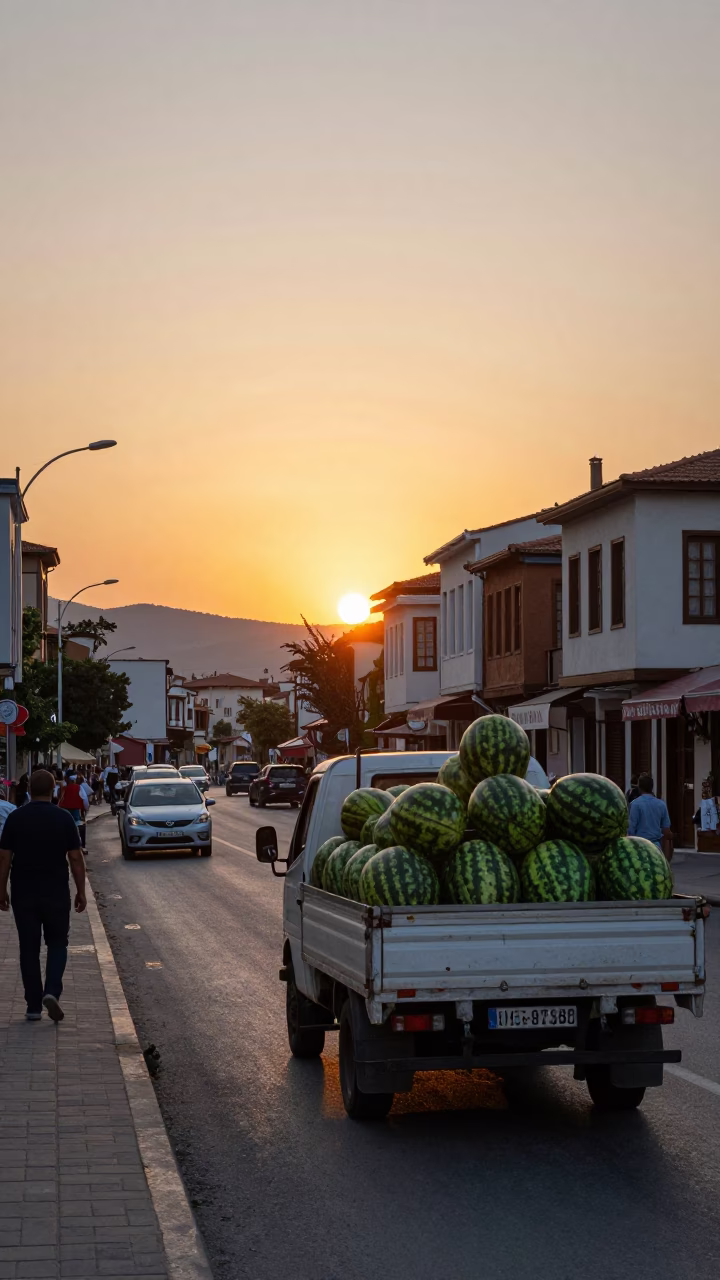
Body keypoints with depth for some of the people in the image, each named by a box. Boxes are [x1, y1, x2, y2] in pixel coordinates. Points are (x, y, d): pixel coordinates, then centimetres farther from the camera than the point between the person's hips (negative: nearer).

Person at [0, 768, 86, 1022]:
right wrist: (81, 892, 4)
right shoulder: (64, 818, -5)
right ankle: (52, 991, -8)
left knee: (29, 948, 8)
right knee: (57, 943, 13)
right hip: (56, 893, -1)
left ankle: (33, 1006, 9)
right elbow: (75, 858, -4)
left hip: (23, 893, 1)